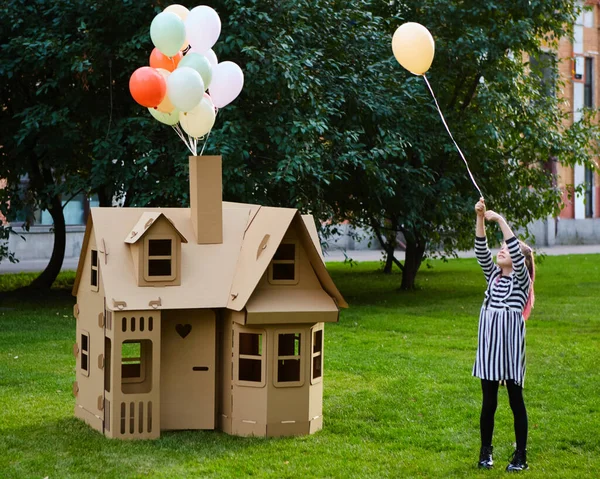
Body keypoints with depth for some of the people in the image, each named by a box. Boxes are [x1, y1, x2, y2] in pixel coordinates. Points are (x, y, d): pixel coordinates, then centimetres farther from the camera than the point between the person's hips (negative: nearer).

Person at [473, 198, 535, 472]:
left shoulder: (521, 279, -5)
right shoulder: (493, 274, 9)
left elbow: (517, 251, -21)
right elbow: (481, 250, -3)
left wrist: (500, 220, -24)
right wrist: (480, 219, -14)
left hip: (510, 346, -5)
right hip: (488, 345, 5)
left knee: (515, 400, 2)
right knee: (488, 401, 10)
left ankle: (521, 456, 10)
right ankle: (485, 452, 19)